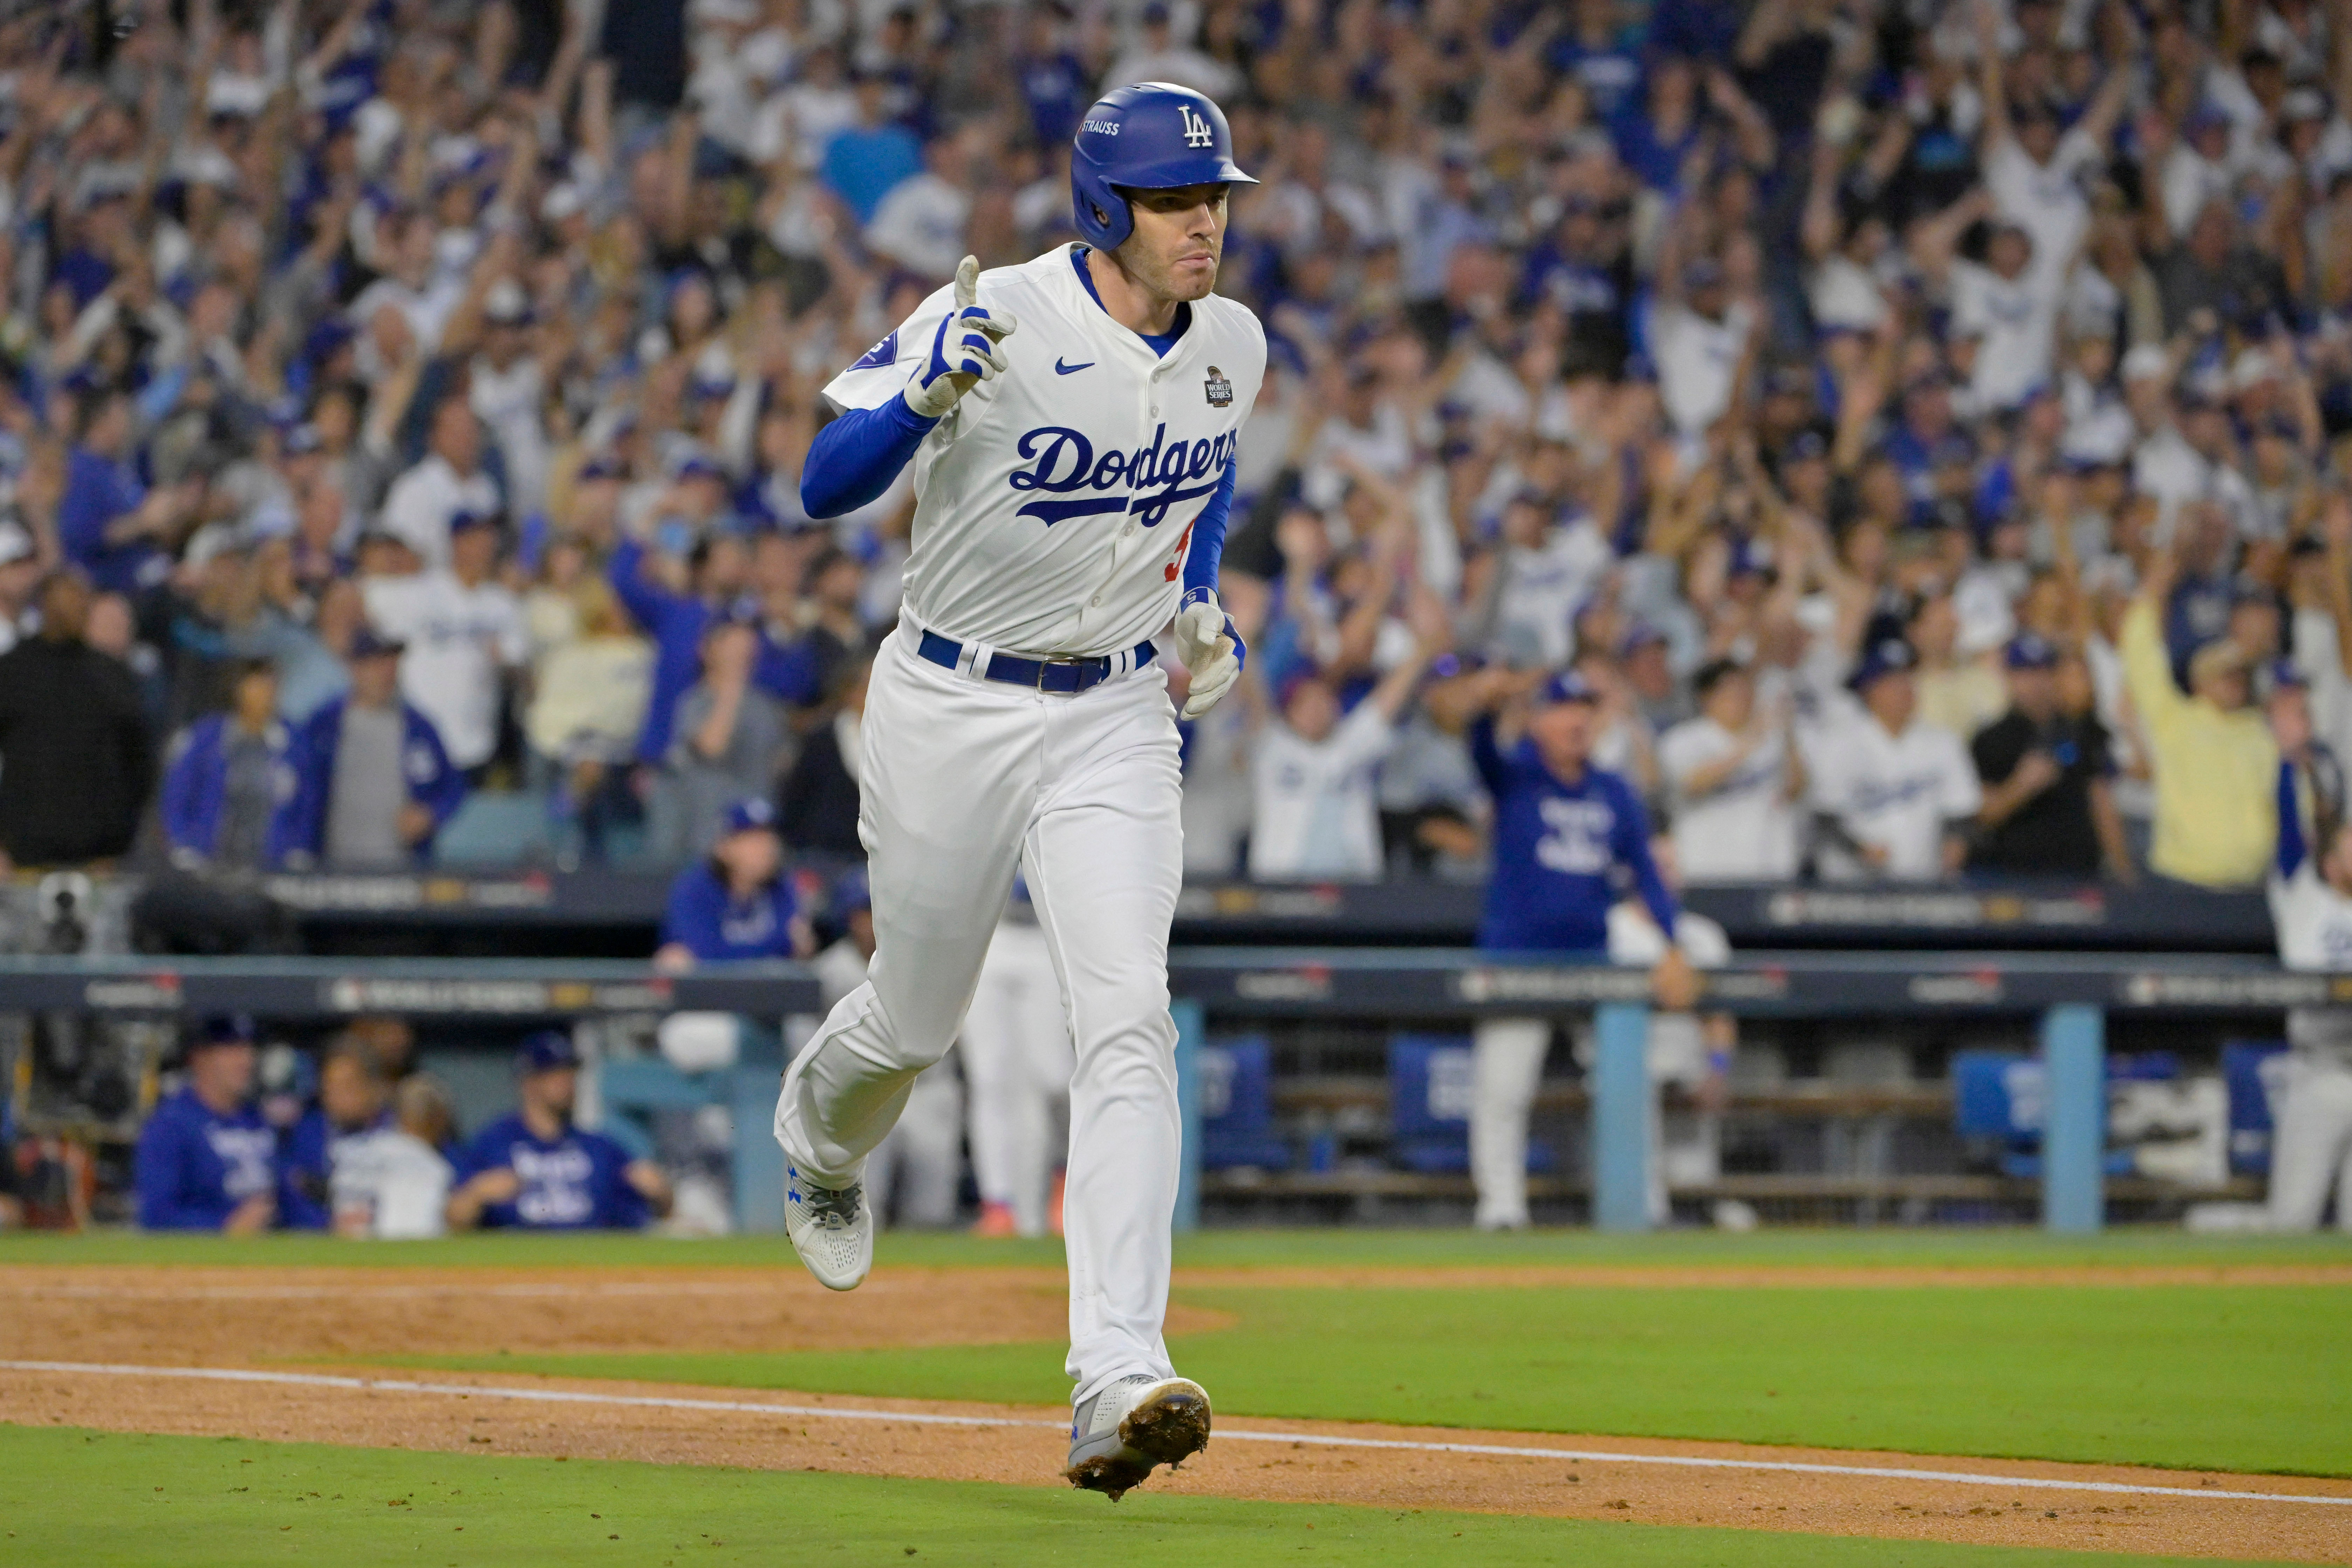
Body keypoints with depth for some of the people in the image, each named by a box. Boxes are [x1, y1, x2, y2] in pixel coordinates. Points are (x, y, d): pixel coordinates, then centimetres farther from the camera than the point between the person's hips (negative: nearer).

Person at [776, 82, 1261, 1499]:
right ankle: (818, 1141, 53)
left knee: (1128, 1021, -16)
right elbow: (827, 489, -22)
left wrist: (1201, 600, 6)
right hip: (950, 707, -2)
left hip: (1116, 719, 3)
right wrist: (926, 396, -40)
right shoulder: (995, 322, -18)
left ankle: (1118, 1380, -24)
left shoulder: (1232, 347, -2)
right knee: (917, 1021, 13)